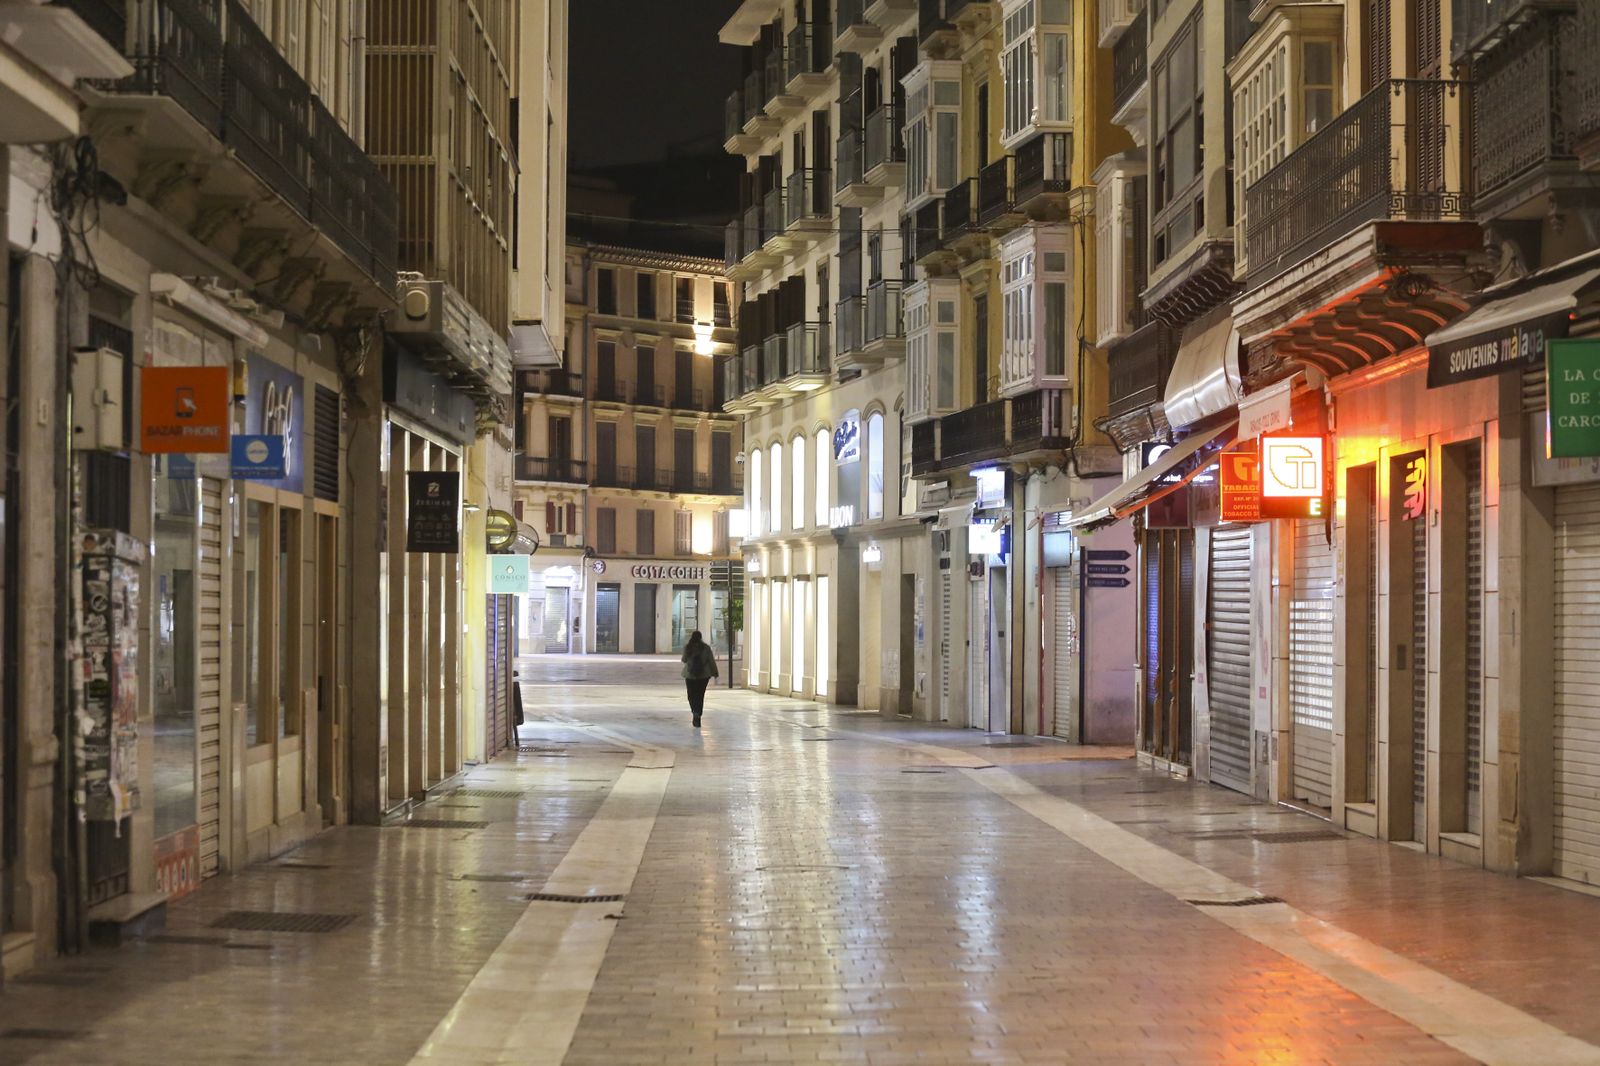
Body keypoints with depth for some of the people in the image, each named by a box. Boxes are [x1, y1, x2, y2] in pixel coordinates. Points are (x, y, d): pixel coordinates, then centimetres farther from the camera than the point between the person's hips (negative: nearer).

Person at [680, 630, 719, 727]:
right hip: (704, 675, 1)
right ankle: (698, 716, 5)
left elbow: (684, 660, 6)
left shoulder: (687, 647, -7)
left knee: (692, 695, 9)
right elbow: (711, 661, -4)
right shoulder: (706, 648, -6)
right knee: (700, 696, 10)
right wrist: (715, 673, 4)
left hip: (690, 675, -1)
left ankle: (695, 711, -16)